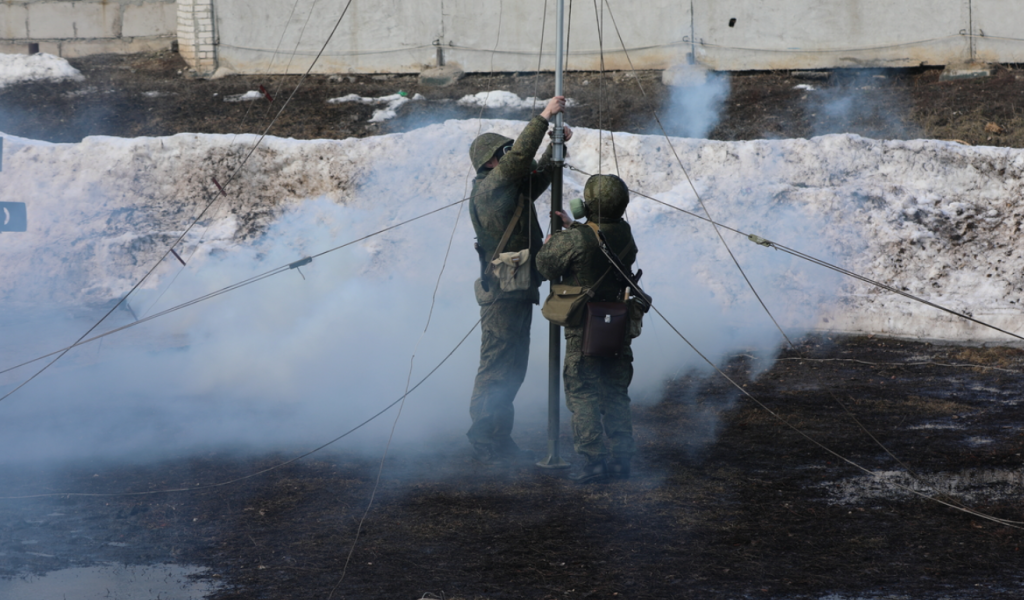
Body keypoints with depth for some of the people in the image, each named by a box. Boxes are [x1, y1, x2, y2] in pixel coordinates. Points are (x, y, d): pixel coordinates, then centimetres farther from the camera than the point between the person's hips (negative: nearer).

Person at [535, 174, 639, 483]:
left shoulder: (574, 240, -19)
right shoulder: (624, 235, -1)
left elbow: (546, 267, -5)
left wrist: (548, 245, 15)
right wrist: (574, 226, 26)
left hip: (584, 330, -6)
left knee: (583, 394, 0)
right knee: (616, 395, 13)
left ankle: (594, 460, -7)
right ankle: (621, 458, 14)